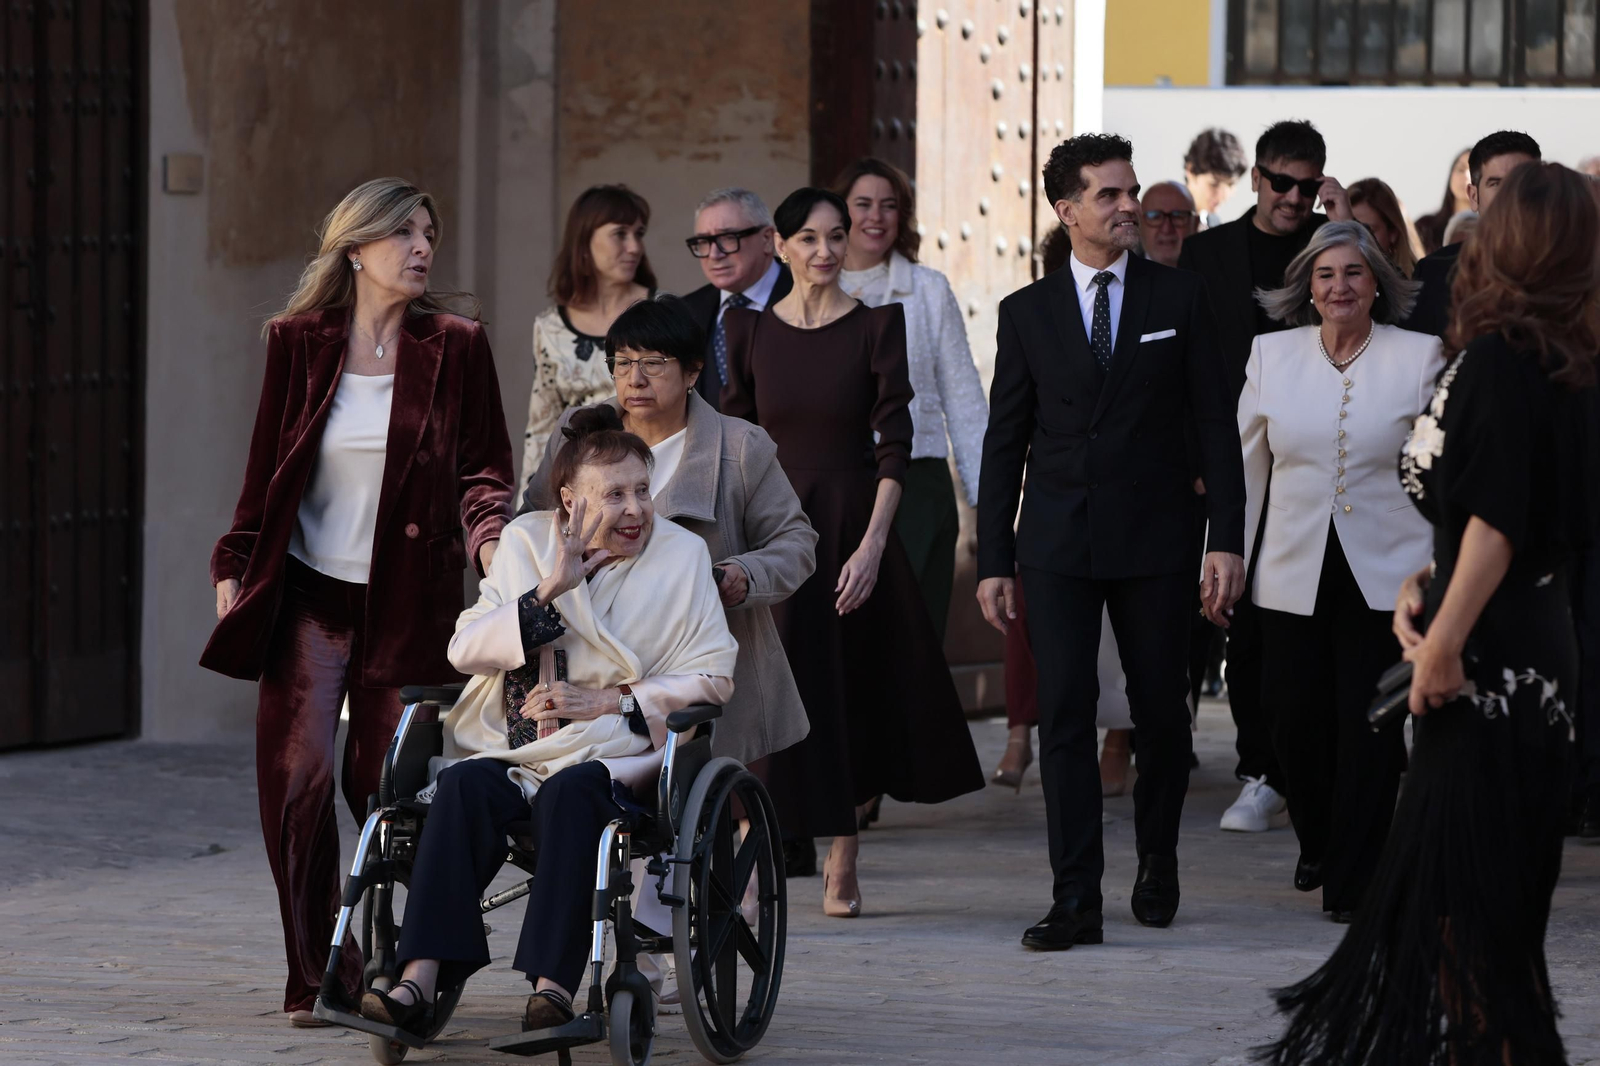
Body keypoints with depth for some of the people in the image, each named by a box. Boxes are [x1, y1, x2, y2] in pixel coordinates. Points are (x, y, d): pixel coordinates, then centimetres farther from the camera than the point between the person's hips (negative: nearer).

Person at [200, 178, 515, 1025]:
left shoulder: (454, 344, 1)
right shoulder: (299, 342, 4)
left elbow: (482, 468, 1)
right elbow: (267, 469, 11)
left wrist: (491, 538, -18)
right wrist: (233, 568, 8)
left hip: (405, 598, -1)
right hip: (307, 594, 1)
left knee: (382, 782, 0)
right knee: (296, 776, -9)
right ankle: (316, 977, -1)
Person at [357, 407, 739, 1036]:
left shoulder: (681, 555, 6)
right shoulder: (527, 543, 12)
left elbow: (712, 677, 0)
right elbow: (464, 650, 2)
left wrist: (604, 701, -10)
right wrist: (550, 591, -11)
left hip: (617, 753, -2)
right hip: (517, 746, 2)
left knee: (569, 793, -36)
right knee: (463, 784, -30)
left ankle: (552, 983, -44)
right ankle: (421, 980, -41)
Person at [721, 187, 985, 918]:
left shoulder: (877, 325, -1)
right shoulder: (748, 328, 4)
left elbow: (894, 444, -5)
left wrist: (873, 543, -13)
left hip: (851, 523, -1)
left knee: (850, 690, 5)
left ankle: (842, 865, 16)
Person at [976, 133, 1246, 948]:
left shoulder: (1179, 300, 4)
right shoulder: (1027, 312, 6)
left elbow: (1215, 424, 2)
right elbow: (1005, 442, 8)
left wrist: (1228, 540, -6)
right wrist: (993, 560, 3)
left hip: (1153, 543, 0)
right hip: (1058, 545, 0)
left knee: (1160, 713, 7)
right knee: (1064, 717, -6)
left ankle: (1157, 861, 31)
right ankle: (1076, 900, -6)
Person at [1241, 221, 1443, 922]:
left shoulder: (1420, 357, 0)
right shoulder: (1271, 354, 6)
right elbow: (1246, 464, 12)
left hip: (1384, 575, -2)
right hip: (1294, 575, 2)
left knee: (1370, 732, -3)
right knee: (1294, 722, 3)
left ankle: (1353, 880, 8)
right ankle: (1318, 845, 30)